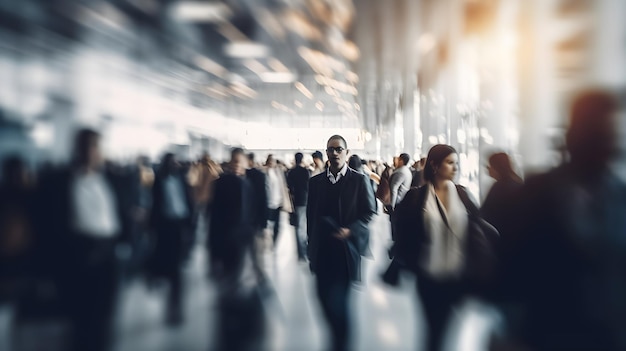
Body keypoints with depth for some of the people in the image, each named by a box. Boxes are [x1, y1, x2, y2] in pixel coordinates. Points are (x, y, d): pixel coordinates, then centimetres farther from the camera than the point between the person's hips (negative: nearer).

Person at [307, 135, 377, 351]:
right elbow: (310, 215, 11)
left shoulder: (359, 180, -3)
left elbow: (370, 212, -4)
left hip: (345, 249, -3)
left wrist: (351, 230, -17)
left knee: (339, 301, 0)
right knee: (325, 297, 8)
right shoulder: (316, 181, 7)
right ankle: (338, 333, 33)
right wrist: (312, 243, 10)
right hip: (322, 250, 3)